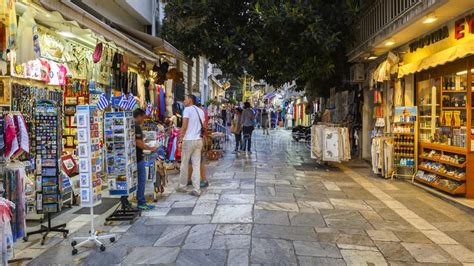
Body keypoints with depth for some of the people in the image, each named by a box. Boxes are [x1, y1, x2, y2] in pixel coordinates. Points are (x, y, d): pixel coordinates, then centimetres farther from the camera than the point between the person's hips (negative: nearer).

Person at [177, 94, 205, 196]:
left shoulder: (187, 109, -7)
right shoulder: (201, 111, 13)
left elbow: (184, 126, -12)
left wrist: (181, 136, -3)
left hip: (189, 140, -6)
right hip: (199, 140, 6)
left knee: (184, 164, 8)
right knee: (196, 165, 5)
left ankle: (182, 186, 19)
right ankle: (196, 189, 3)